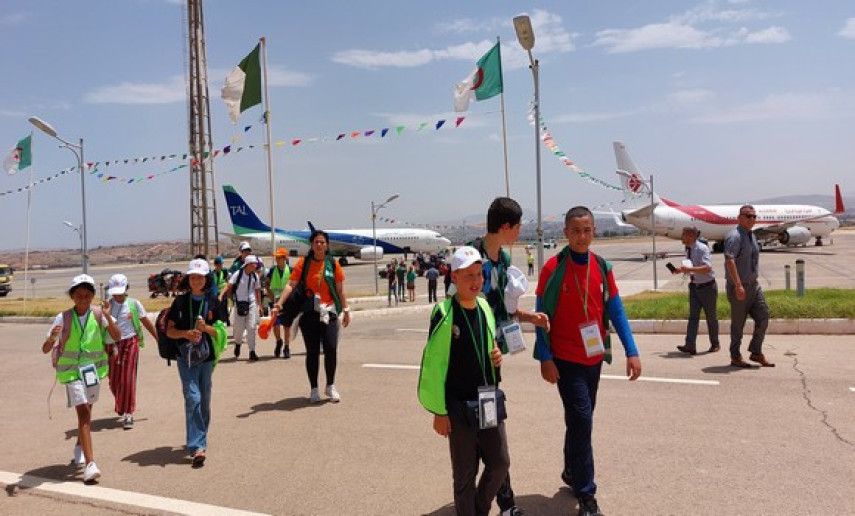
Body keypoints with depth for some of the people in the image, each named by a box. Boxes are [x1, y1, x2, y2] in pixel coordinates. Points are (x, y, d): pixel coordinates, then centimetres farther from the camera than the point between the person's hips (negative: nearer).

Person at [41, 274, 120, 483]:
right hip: (72, 371, -3)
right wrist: (52, 337, -33)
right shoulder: (63, 318, -10)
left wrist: (108, 317, -30)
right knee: (83, 413, -13)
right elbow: (45, 349, -11)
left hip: (93, 369, 3)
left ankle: (80, 447, 46)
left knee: (86, 411, 20)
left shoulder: (98, 314, -6)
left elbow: (117, 337, -16)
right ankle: (90, 463, -15)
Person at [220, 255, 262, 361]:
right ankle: (238, 343, 36)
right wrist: (221, 296, -27)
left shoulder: (255, 276, 3)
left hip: (251, 303, 2)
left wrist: (259, 305, 12)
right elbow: (229, 287, -13)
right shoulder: (237, 274, -9)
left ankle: (252, 352, 2)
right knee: (239, 327, 3)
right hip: (239, 303, -2)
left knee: (251, 327, -3)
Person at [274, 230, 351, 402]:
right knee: (312, 351, 5)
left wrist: (346, 310, 9)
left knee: (331, 348, -6)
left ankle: (330, 386, 15)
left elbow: (340, 290, 9)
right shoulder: (303, 263, 2)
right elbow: (291, 285, -6)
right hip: (309, 312, 0)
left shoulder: (333, 264, 4)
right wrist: (280, 302, -19)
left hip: (329, 312, 0)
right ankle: (314, 389, 19)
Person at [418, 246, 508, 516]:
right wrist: (439, 411, -12)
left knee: (500, 463, 14)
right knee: (465, 473, 7)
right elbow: (433, 364, -14)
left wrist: (496, 357, -3)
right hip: (459, 406, -6)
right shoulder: (445, 313, -16)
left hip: (490, 401, 6)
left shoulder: (485, 307, 3)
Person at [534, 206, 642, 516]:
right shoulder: (553, 268, -11)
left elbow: (615, 311, 4)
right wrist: (545, 359, -14)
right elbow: (542, 316, -9)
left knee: (580, 419, 18)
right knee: (582, 420, -7)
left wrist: (631, 352, -2)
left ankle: (571, 471, 38)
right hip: (566, 359, -5)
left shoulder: (602, 267, 3)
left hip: (594, 358, 5)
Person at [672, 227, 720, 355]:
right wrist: (680, 270, -1)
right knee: (693, 316, -3)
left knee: (711, 316, 9)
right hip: (694, 286, 6)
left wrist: (689, 269, -36)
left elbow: (707, 268, -30)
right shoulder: (688, 250, 4)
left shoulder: (702, 249, -19)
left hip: (707, 287, -6)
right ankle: (690, 346, -8)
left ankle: (715, 344, 24)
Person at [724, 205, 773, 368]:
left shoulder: (752, 236, 14)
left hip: (753, 284, 8)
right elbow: (729, 261, -28)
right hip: (738, 288, -8)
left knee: (763, 317, 5)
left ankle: (756, 352, 17)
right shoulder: (734, 236, -17)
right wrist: (738, 285, -33)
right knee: (738, 324, 2)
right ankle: (735, 357, 15)